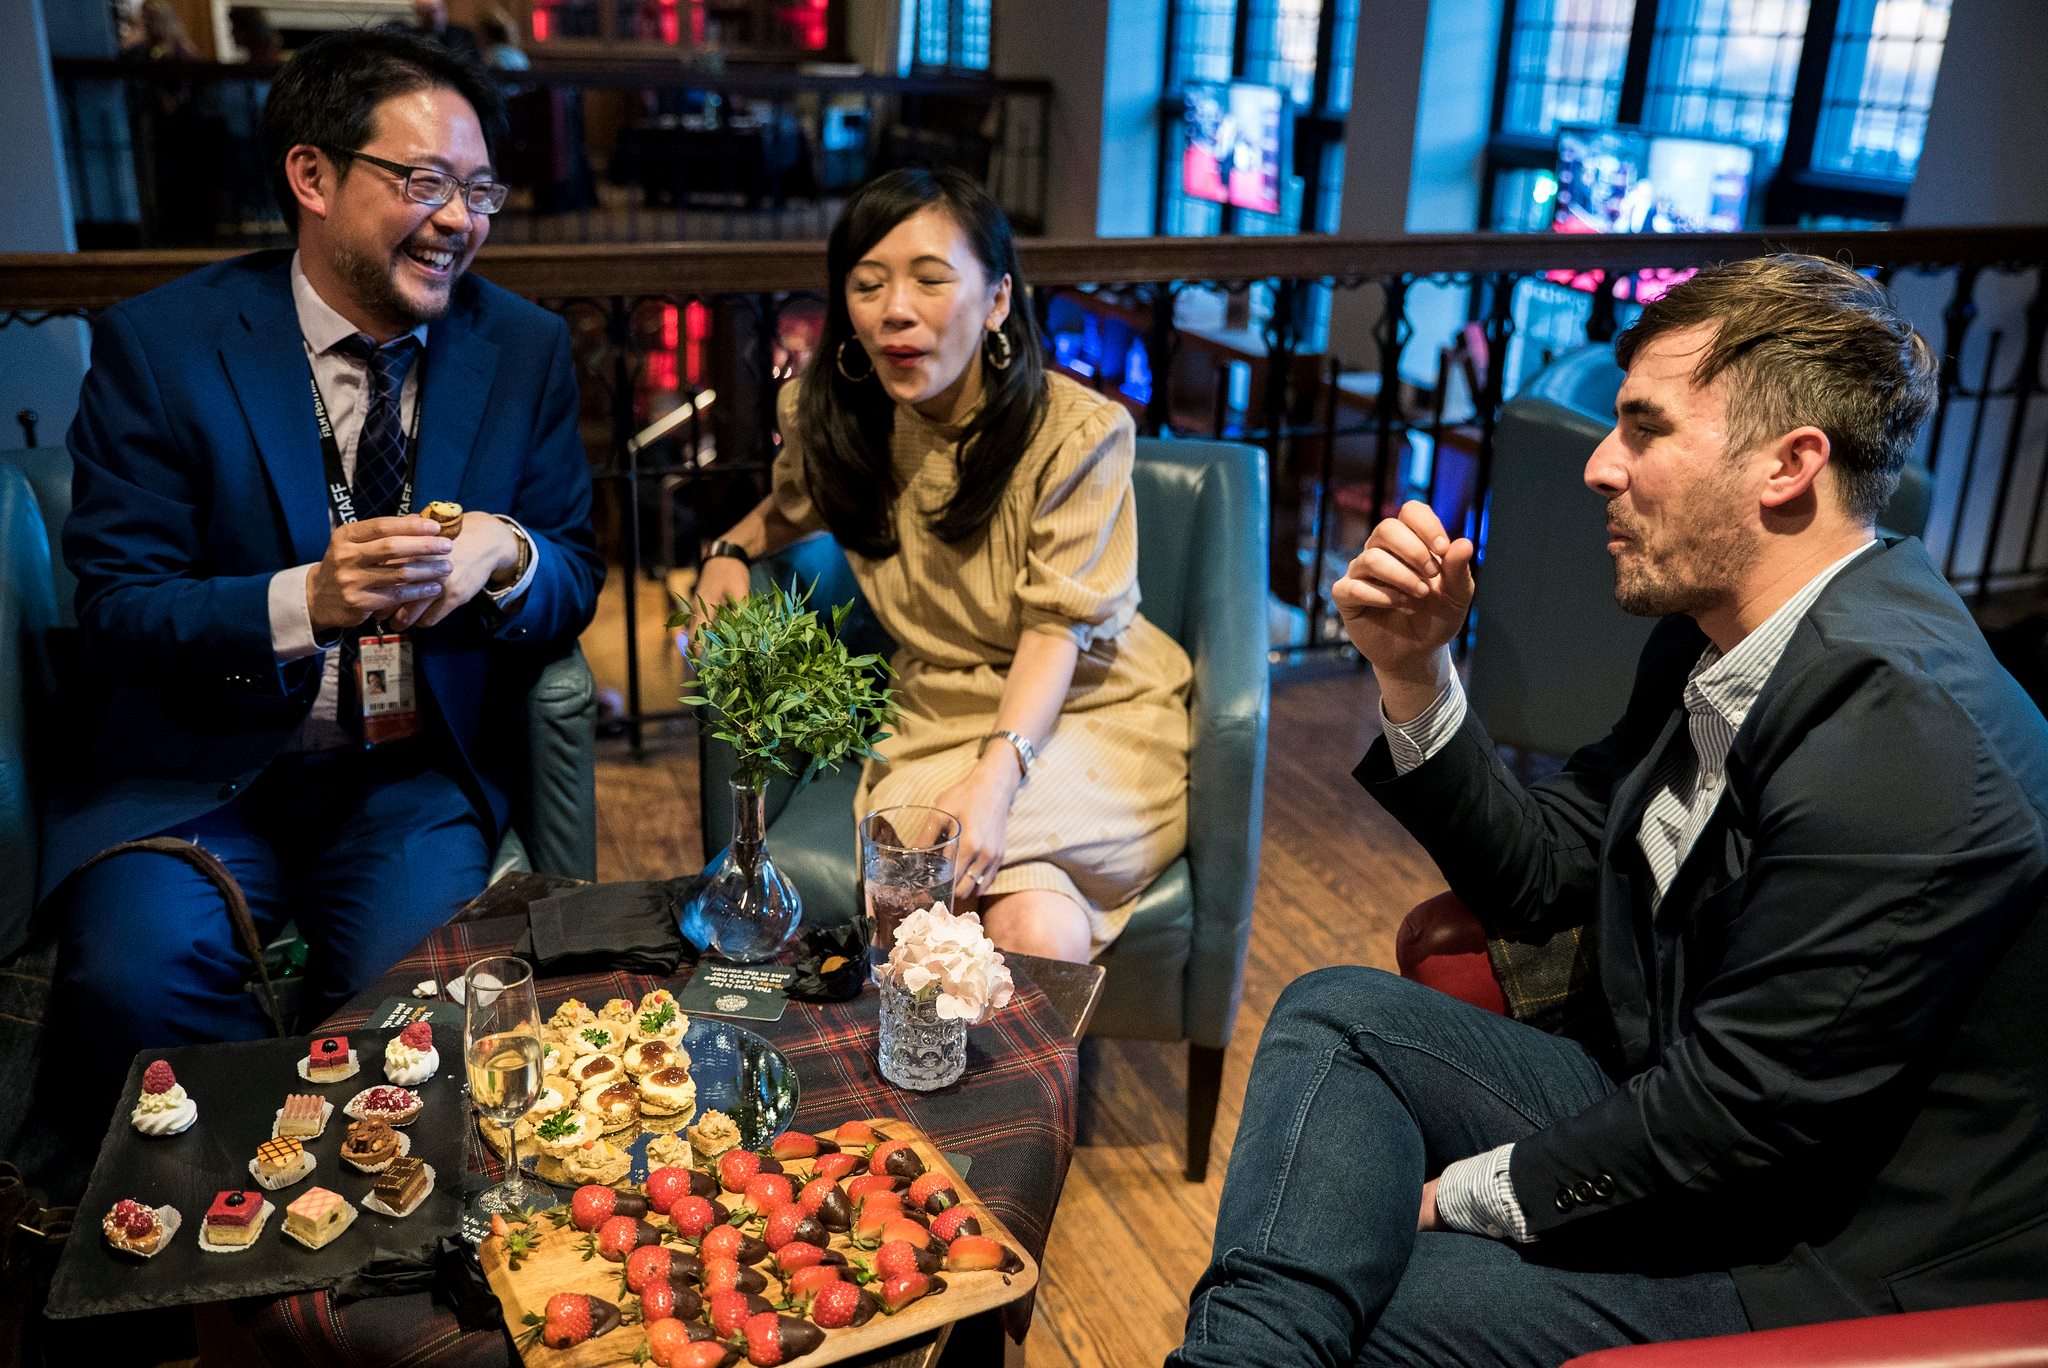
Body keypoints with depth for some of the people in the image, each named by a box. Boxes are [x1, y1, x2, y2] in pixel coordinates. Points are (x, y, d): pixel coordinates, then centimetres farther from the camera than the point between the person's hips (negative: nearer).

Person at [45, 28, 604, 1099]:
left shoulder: (525, 349, 4)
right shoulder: (158, 345, -3)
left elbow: (575, 579, 7)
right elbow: (115, 608, -6)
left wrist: (507, 556, -18)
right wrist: (305, 601, -26)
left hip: (422, 778, 1)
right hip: (200, 776, 0)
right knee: (131, 973, -27)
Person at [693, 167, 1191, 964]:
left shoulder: (1077, 432, -13)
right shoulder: (834, 418, 0)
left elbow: (1058, 627, -18)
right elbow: (794, 503, 26)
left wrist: (995, 777, -32)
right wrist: (732, 547, 7)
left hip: (1089, 712, -2)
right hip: (941, 720, 3)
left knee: (1035, 931, -32)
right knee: (1032, 914, -29)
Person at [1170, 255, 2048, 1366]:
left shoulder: (1903, 740, -27)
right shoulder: (1709, 639, 2)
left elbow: (1731, 1116, -25)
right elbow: (1536, 879, 7)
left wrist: (1460, 1192, -13)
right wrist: (1413, 671, -5)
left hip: (1841, 1266, -8)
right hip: (1682, 1114, 9)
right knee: (1337, 1015, -4)